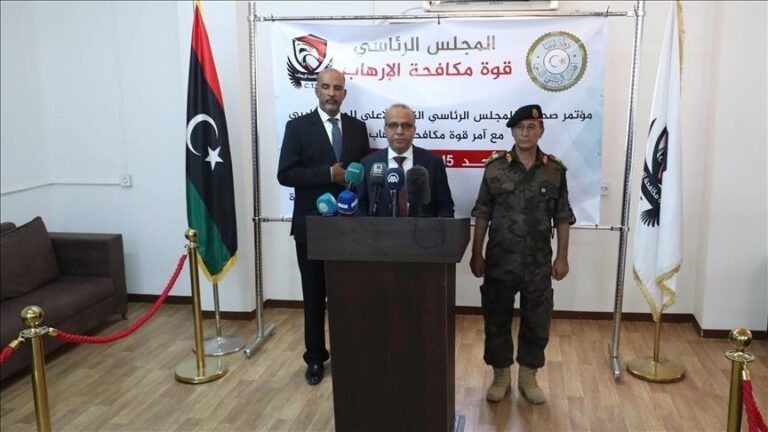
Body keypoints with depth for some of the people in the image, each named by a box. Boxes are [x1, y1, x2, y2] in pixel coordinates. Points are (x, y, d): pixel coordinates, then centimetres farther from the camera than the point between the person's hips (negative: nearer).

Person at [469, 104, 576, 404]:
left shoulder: (555, 170, 0)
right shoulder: (495, 168, -2)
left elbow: (563, 218, 4)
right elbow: (482, 215, 1)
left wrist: (562, 257, 1)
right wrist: (476, 254, -1)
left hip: (539, 263, 1)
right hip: (500, 261, 0)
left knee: (536, 322, 9)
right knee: (497, 320, 8)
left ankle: (528, 377, 27)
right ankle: (500, 376, 26)